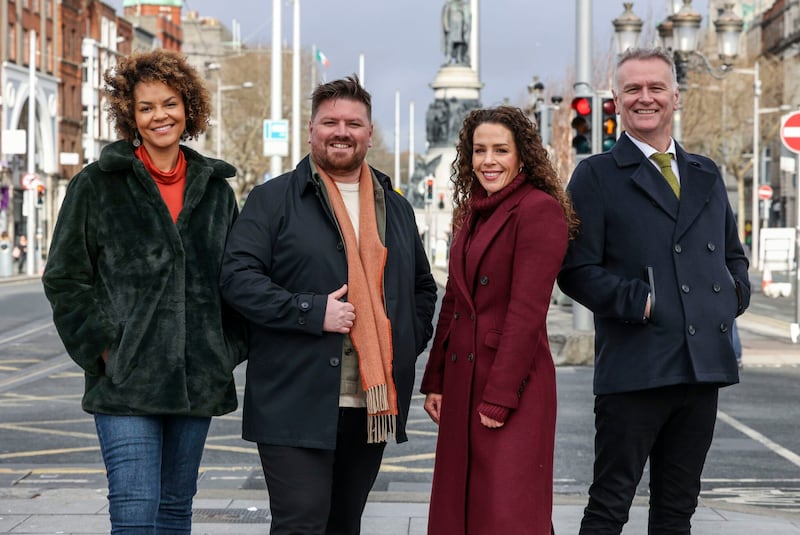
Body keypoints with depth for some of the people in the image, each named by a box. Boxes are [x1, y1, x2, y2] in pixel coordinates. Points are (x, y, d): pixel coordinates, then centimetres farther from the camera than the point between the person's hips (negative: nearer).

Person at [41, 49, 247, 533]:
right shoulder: (97, 185, 1)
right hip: (126, 380, -4)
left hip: (199, 381, 4)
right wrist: (102, 345, -8)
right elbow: (65, 278, 1)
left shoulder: (215, 189, 12)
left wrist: (230, 349, 6)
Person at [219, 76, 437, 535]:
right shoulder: (274, 199, 0)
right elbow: (239, 277, -10)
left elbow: (423, 286, 27)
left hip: (373, 406, 6)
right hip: (296, 406, -5)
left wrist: (412, 339, 10)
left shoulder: (396, 208, 17)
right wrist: (312, 312, -18)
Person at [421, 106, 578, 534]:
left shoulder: (540, 210, -11)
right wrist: (435, 381, 12)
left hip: (512, 386, -8)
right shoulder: (472, 213, 14)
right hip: (462, 382, 8)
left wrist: (500, 398, -17)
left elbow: (527, 311, -16)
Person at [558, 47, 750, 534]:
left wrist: (737, 293, 5)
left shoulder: (707, 175, 17)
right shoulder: (597, 176, 1)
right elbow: (576, 271, -6)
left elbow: (733, 254, 25)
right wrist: (638, 302, -16)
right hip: (634, 367, -5)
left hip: (705, 363, 5)